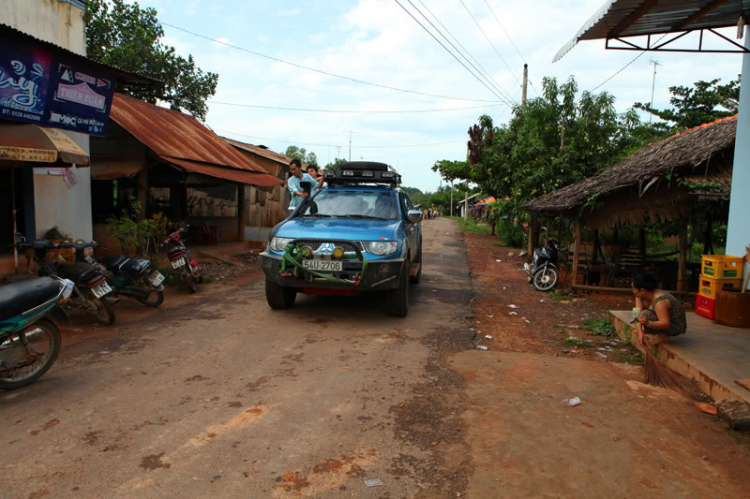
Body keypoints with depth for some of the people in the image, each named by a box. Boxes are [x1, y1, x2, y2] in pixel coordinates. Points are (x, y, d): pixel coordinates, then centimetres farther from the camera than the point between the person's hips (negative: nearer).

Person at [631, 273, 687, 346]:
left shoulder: (660, 301, -32)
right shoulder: (640, 295, -9)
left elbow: (666, 324, -33)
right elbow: (638, 313, -14)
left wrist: (647, 323, -48)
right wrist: (640, 332, -24)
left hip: (675, 327, -9)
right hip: (662, 321, 9)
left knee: (645, 314, -27)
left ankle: (661, 337, -11)